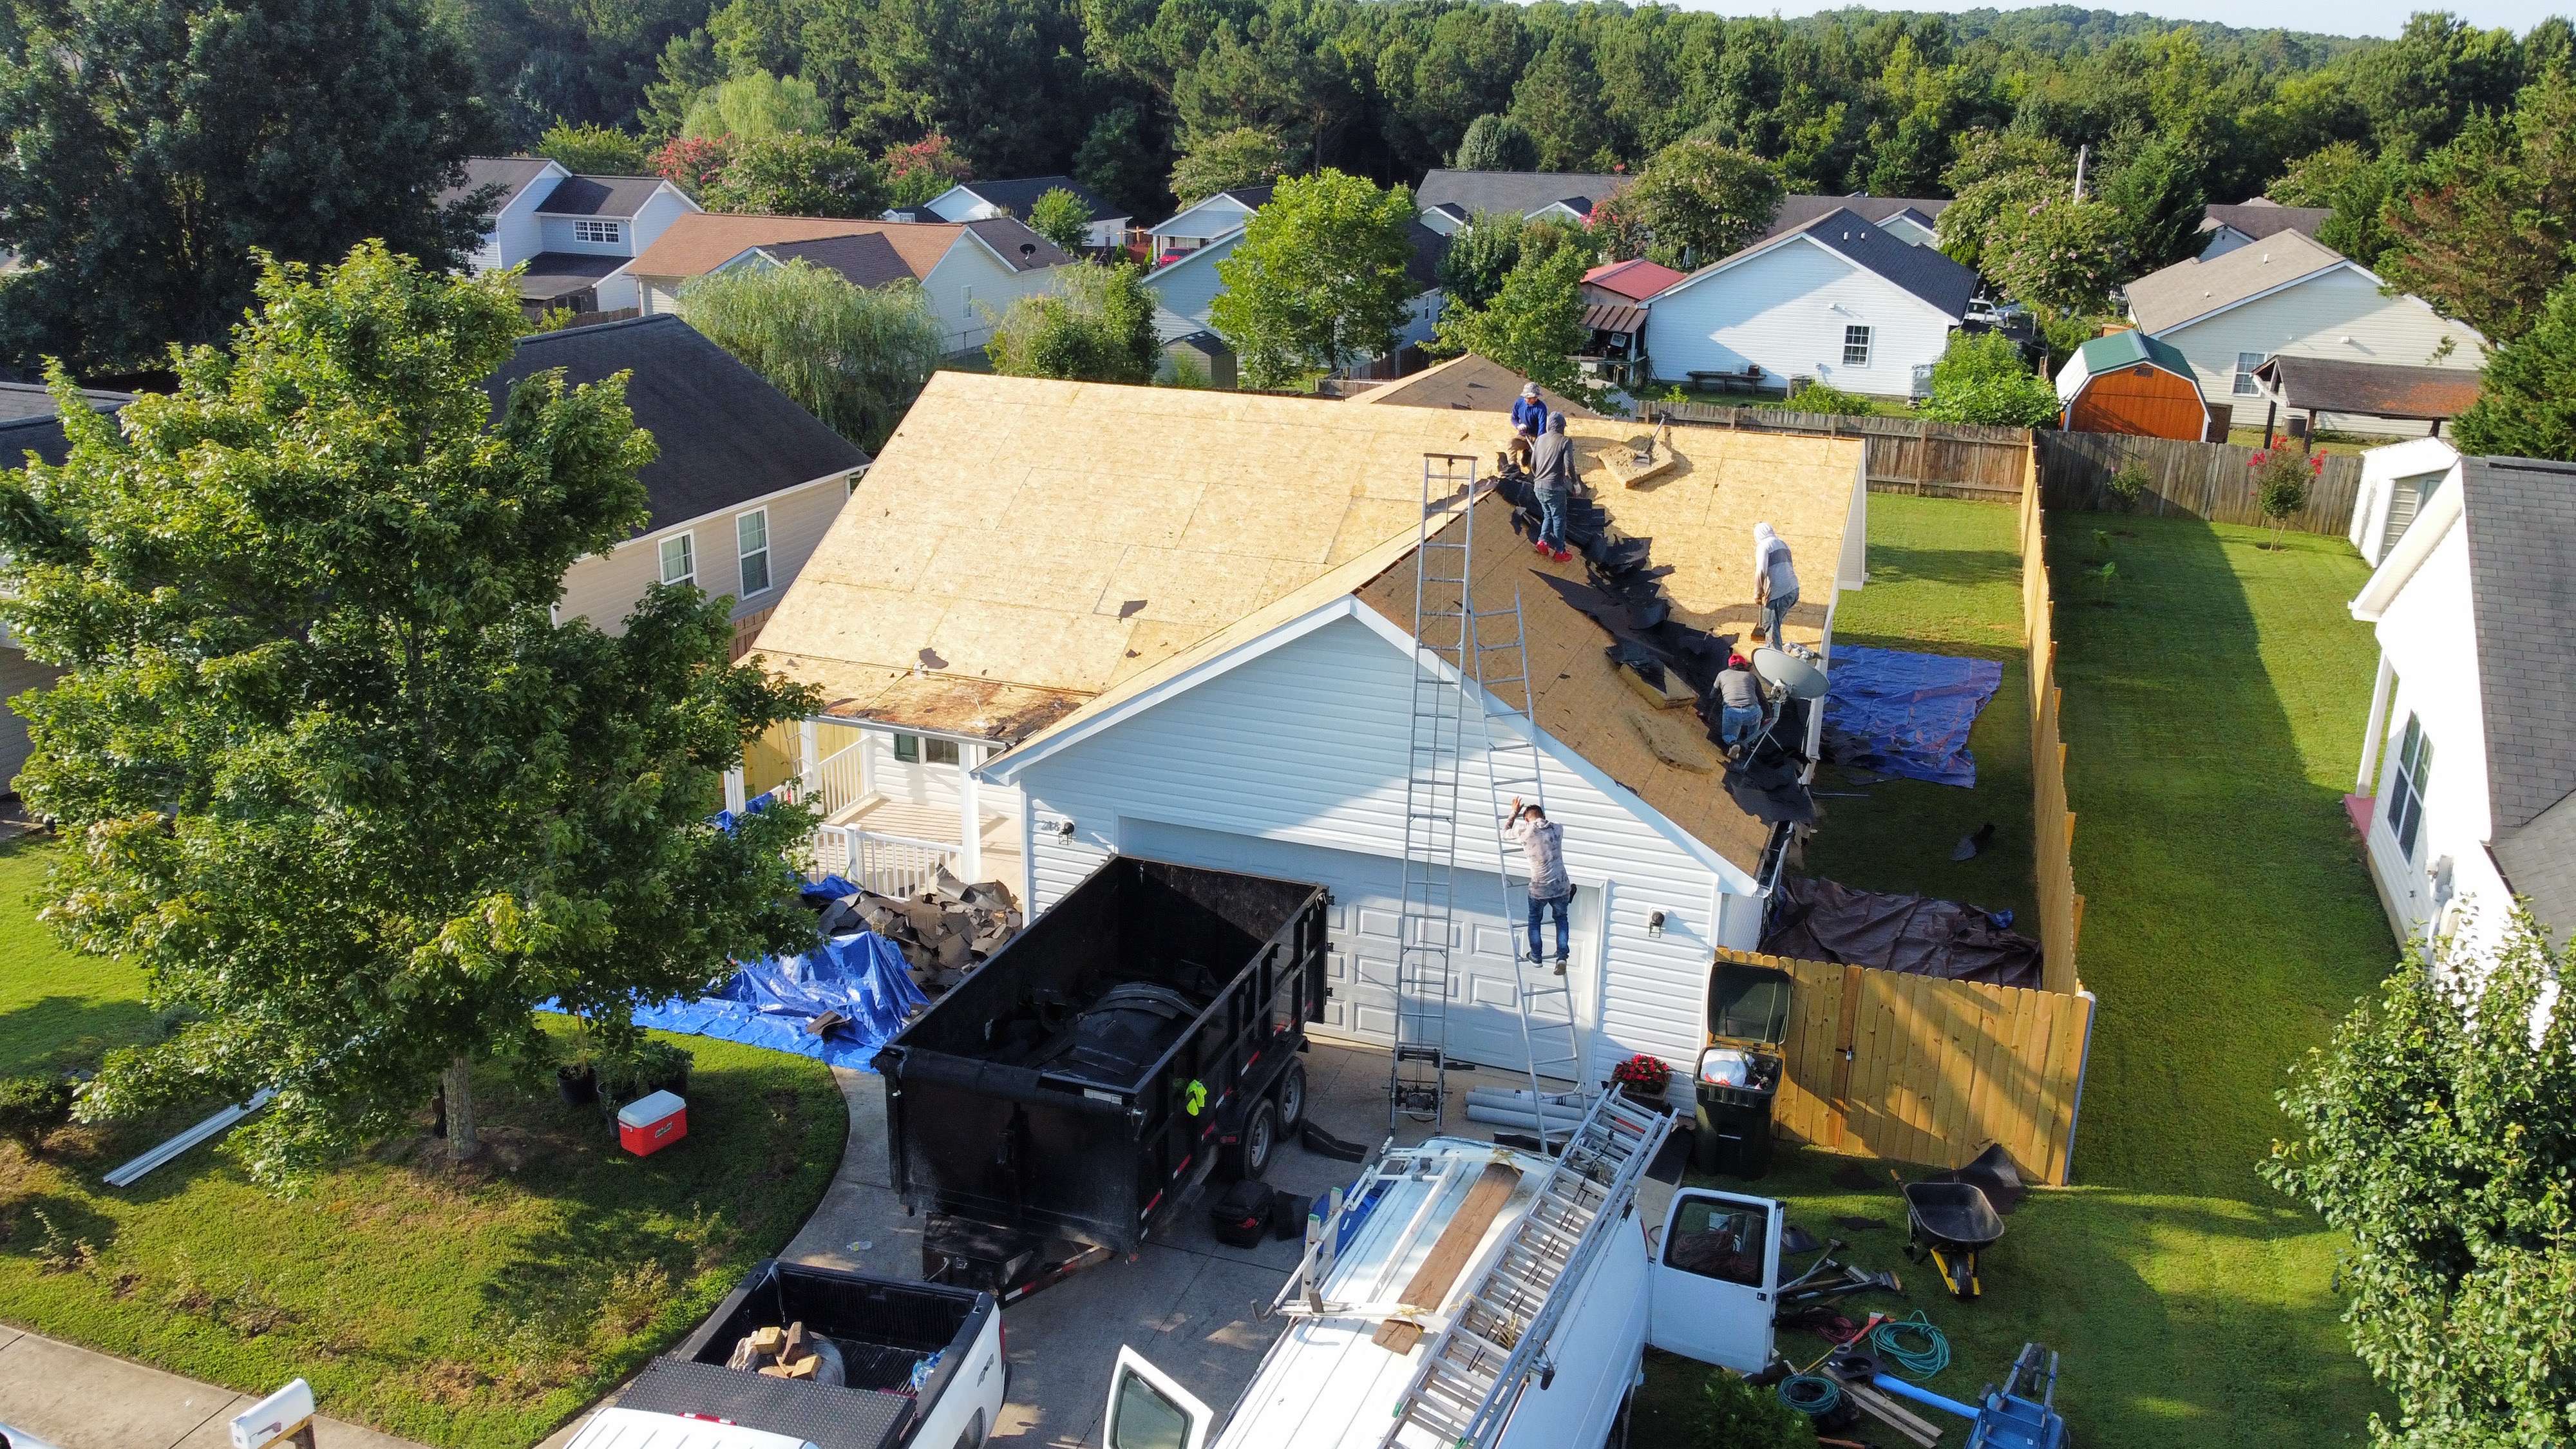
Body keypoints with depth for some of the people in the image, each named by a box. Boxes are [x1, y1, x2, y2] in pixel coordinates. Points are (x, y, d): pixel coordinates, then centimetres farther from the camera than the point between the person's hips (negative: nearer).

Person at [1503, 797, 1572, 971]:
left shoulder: (1526, 833, -10)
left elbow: (1505, 834, 10)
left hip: (1539, 889, -2)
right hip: (1561, 887, 2)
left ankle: (1536, 956, 29)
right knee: (1561, 919, 22)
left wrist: (1514, 813, 21)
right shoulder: (1558, 829, -2)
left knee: (1534, 919, 22)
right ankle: (1562, 956, 10)